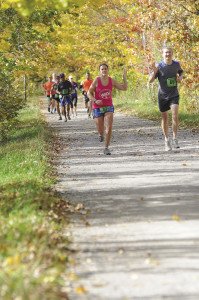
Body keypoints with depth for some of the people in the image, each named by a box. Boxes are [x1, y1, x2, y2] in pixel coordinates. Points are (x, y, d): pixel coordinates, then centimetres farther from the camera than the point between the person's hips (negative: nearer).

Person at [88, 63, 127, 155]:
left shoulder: (112, 81, -3)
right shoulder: (96, 80, -11)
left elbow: (124, 88, 3)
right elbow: (89, 93, -6)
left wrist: (124, 77, -9)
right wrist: (95, 101, -23)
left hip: (108, 107, 1)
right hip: (98, 107, -1)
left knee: (109, 128, -17)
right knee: (100, 130, 6)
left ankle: (106, 148, -6)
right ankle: (100, 134, 46)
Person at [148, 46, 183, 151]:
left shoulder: (176, 64, -1)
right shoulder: (159, 66, -10)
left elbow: (180, 72, 22)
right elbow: (150, 81, -11)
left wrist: (180, 77, -1)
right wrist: (154, 72, -28)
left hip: (174, 95, 1)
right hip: (163, 95, -1)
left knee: (175, 116, -17)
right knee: (164, 118, 8)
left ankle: (175, 139, -8)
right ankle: (166, 140, 23)